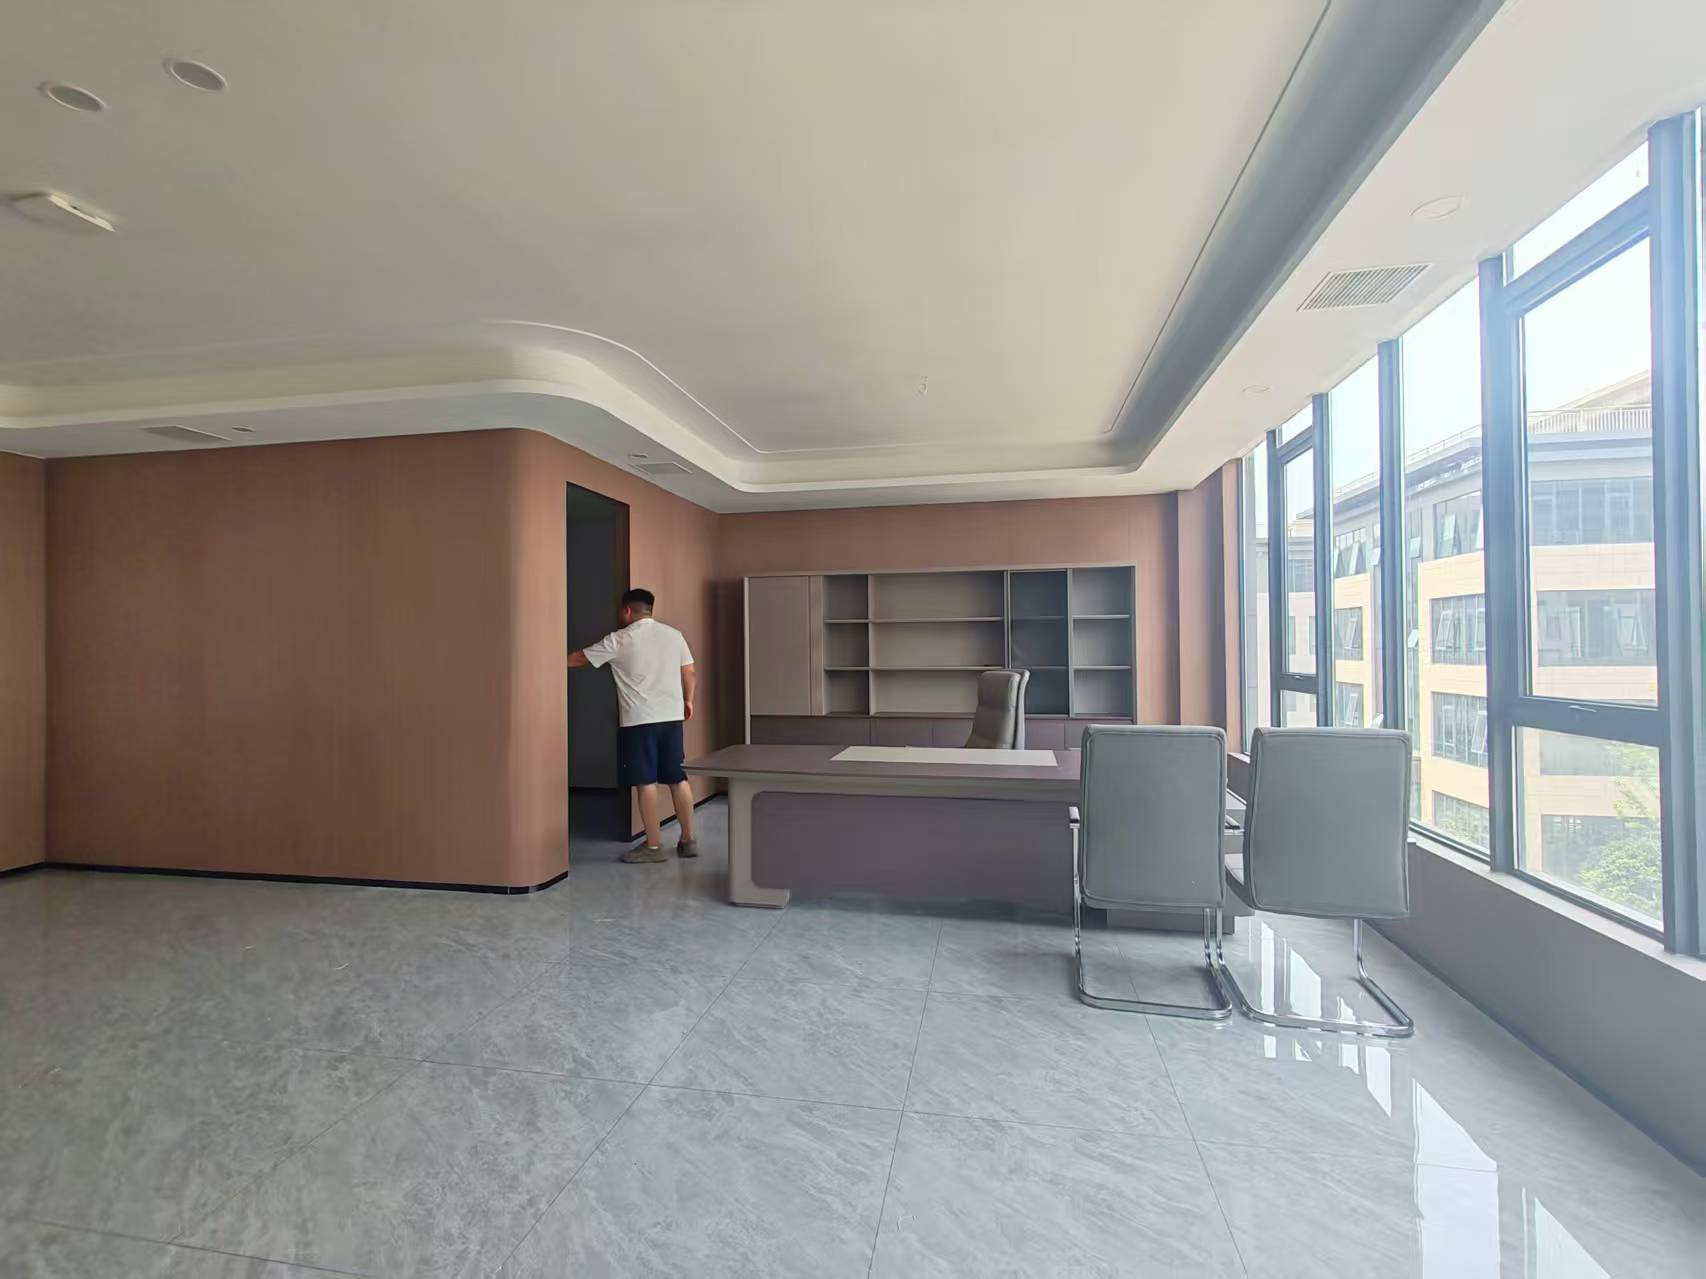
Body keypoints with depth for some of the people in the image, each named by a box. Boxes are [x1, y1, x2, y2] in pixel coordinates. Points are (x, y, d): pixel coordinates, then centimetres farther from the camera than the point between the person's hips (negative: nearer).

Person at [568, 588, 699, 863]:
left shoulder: (619, 640, -4)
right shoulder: (674, 635, 8)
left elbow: (579, 658, 7)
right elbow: (690, 674, 10)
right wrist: (688, 700, 25)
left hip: (639, 720, -5)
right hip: (671, 717, 5)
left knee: (646, 782, 1)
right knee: (678, 779, 10)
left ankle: (654, 846, 6)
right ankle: (688, 841, 15)